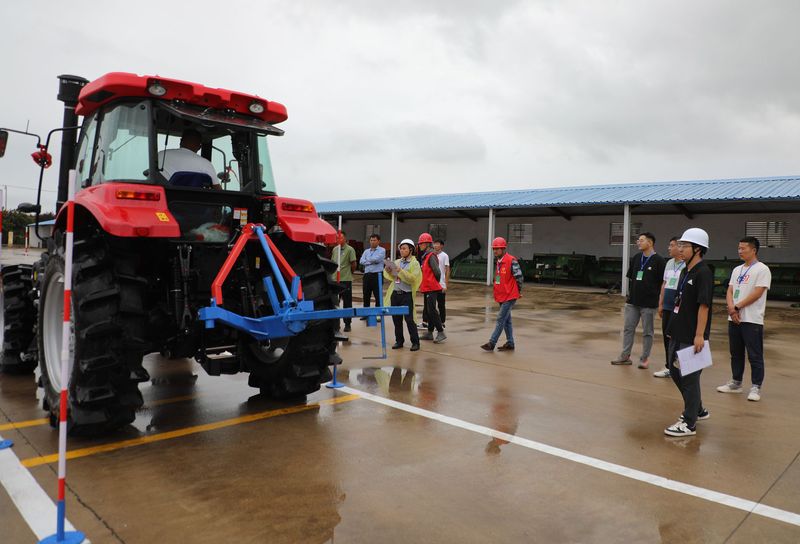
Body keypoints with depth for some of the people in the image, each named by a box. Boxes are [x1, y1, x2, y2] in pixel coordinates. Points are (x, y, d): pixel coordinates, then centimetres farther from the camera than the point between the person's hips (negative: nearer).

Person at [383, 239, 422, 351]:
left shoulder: (415, 264, -2)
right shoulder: (397, 262, 12)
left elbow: (412, 278, -15)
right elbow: (390, 277, 14)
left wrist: (401, 271, -22)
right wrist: (388, 271, -6)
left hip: (407, 294, -5)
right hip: (395, 293, 5)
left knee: (409, 319, -5)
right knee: (396, 319, 8)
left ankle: (415, 342, 5)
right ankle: (399, 341, 21)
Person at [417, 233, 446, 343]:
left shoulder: (431, 256, -15)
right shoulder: (424, 256, 15)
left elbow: (437, 271, -20)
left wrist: (435, 282, -5)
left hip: (431, 288, -10)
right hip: (426, 288, 10)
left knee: (432, 310, -11)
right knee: (428, 310, 14)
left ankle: (441, 333, -7)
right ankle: (430, 332, 21)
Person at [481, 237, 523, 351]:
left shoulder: (511, 261, -16)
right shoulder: (497, 261, 11)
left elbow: (519, 277, -14)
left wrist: (518, 291, -3)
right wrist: (497, 293, 13)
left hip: (509, 296, -9)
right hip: (501, 296, 9)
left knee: (501, 319, -7)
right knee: (506, 320, 13)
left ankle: (492, 343, -4)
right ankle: (510, 343, 21)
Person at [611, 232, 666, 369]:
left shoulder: (658, 260, -9)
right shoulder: (636, 258, 8)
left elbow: (662, 282, -8)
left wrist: (655, 297, -9)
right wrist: (630, 294, 10)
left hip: (649, 303, -5)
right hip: (633, 301, 6)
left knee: (647, 332, 5)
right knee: (628, 329, 8)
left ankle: (645, 358, 15)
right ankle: (625, 356, 16)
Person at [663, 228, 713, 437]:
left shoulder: (703, 273, -15)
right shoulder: (685, 271, 11)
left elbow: (704, 306, -20)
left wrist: (699, 335, -23)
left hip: (691, 337, -9)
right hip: (678, 333, 9)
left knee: (689, 377, 0)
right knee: (675, 372, 18)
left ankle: (689, 423, 12)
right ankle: (698, 410, 37)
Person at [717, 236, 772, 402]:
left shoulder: (762, 269, -7)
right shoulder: (737, 270, 14)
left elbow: (756, 294, -15)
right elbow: (729, 292, 9)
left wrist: (737, 307, -10)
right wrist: (731, 309, -8)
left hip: (752, 320, -7)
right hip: (734, 319, 7)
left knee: (755, 356, -1)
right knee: (736, 353, 14)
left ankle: (756, 387, 6)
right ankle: (736, 383, 24)